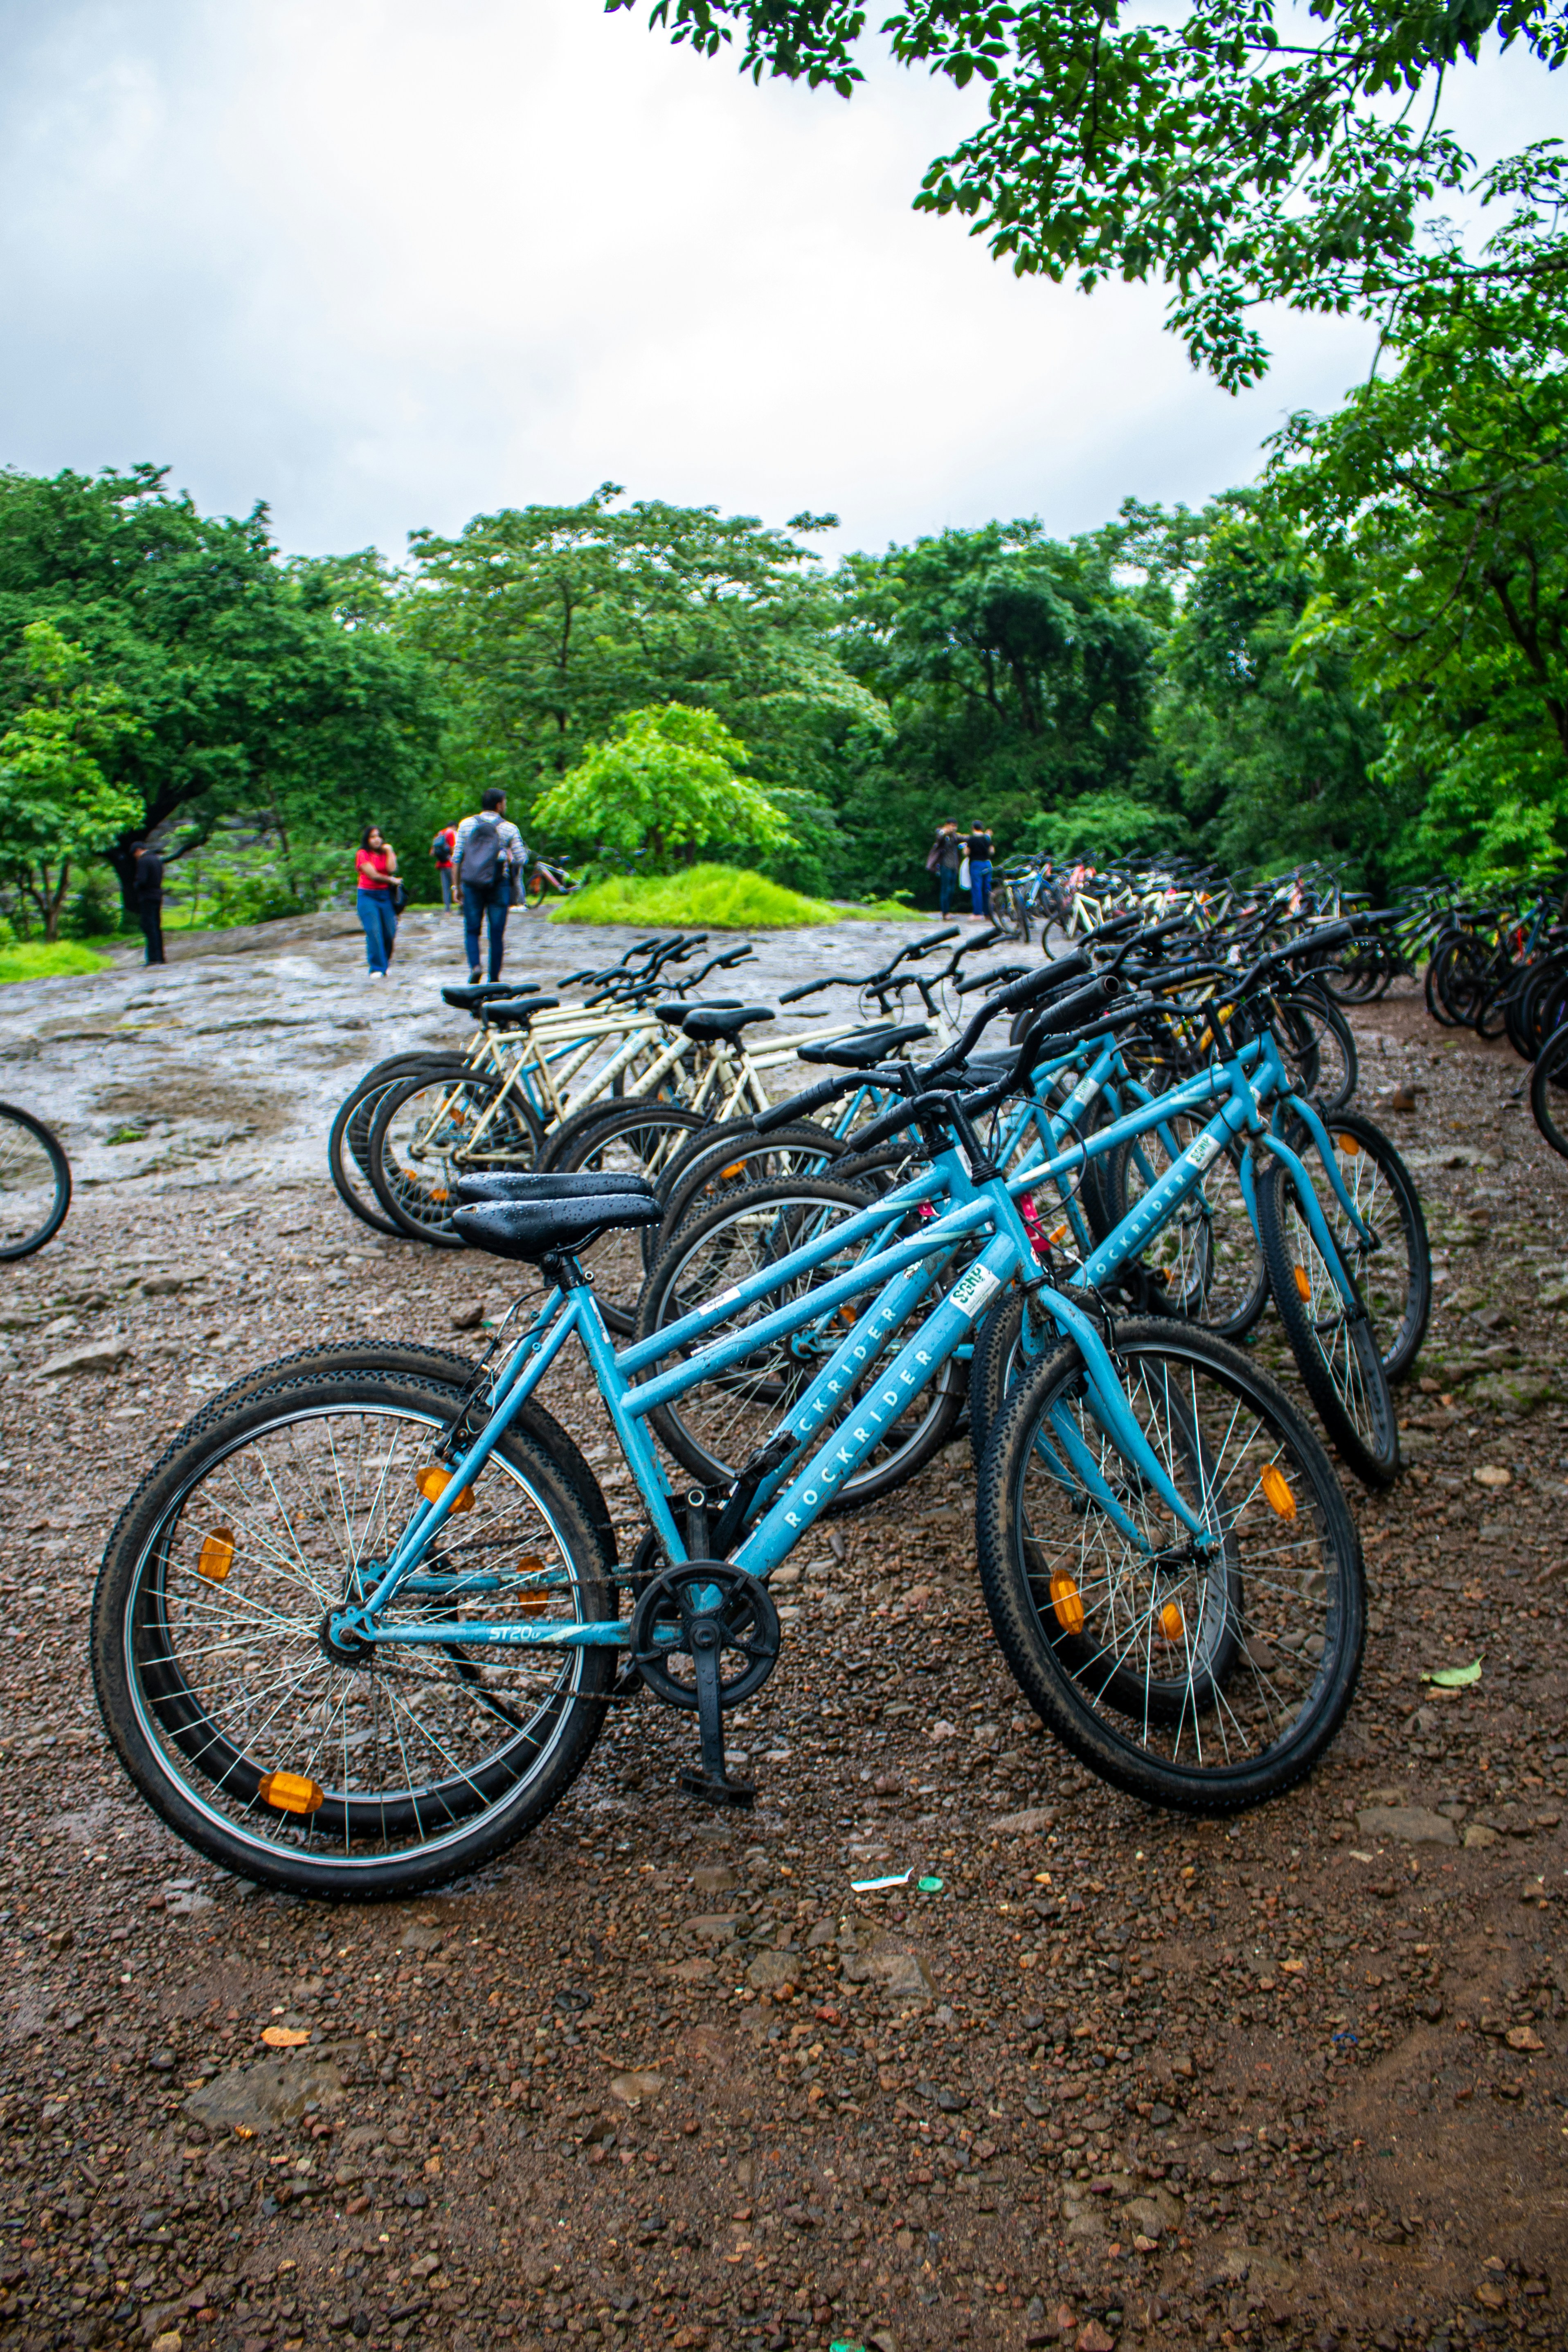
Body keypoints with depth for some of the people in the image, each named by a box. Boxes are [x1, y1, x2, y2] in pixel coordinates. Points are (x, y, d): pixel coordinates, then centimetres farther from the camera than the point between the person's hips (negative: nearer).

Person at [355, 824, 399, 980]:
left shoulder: (387, 852, 11)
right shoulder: (363, 854, -3)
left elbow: (392, 870, -7)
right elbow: (373, 875, -10)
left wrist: (389, 851, -5)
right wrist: (391, 880, 0)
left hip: (385, 895, 4)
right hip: (368, 896, -4)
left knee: (390, 933, -2)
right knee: (374, 931, -13)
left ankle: (384, 967, 12)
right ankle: (377, 968, -10)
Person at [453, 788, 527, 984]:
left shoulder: (466, 824, 5)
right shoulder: (509, 829, -1)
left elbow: (456, 858, 3)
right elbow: (522, 859, -3)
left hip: (471, 885, 2)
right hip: (499, 884, -1)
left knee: (472, 930, 11)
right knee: (497, 934, 6)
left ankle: (474, 966, -12)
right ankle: (494, 978, 7)